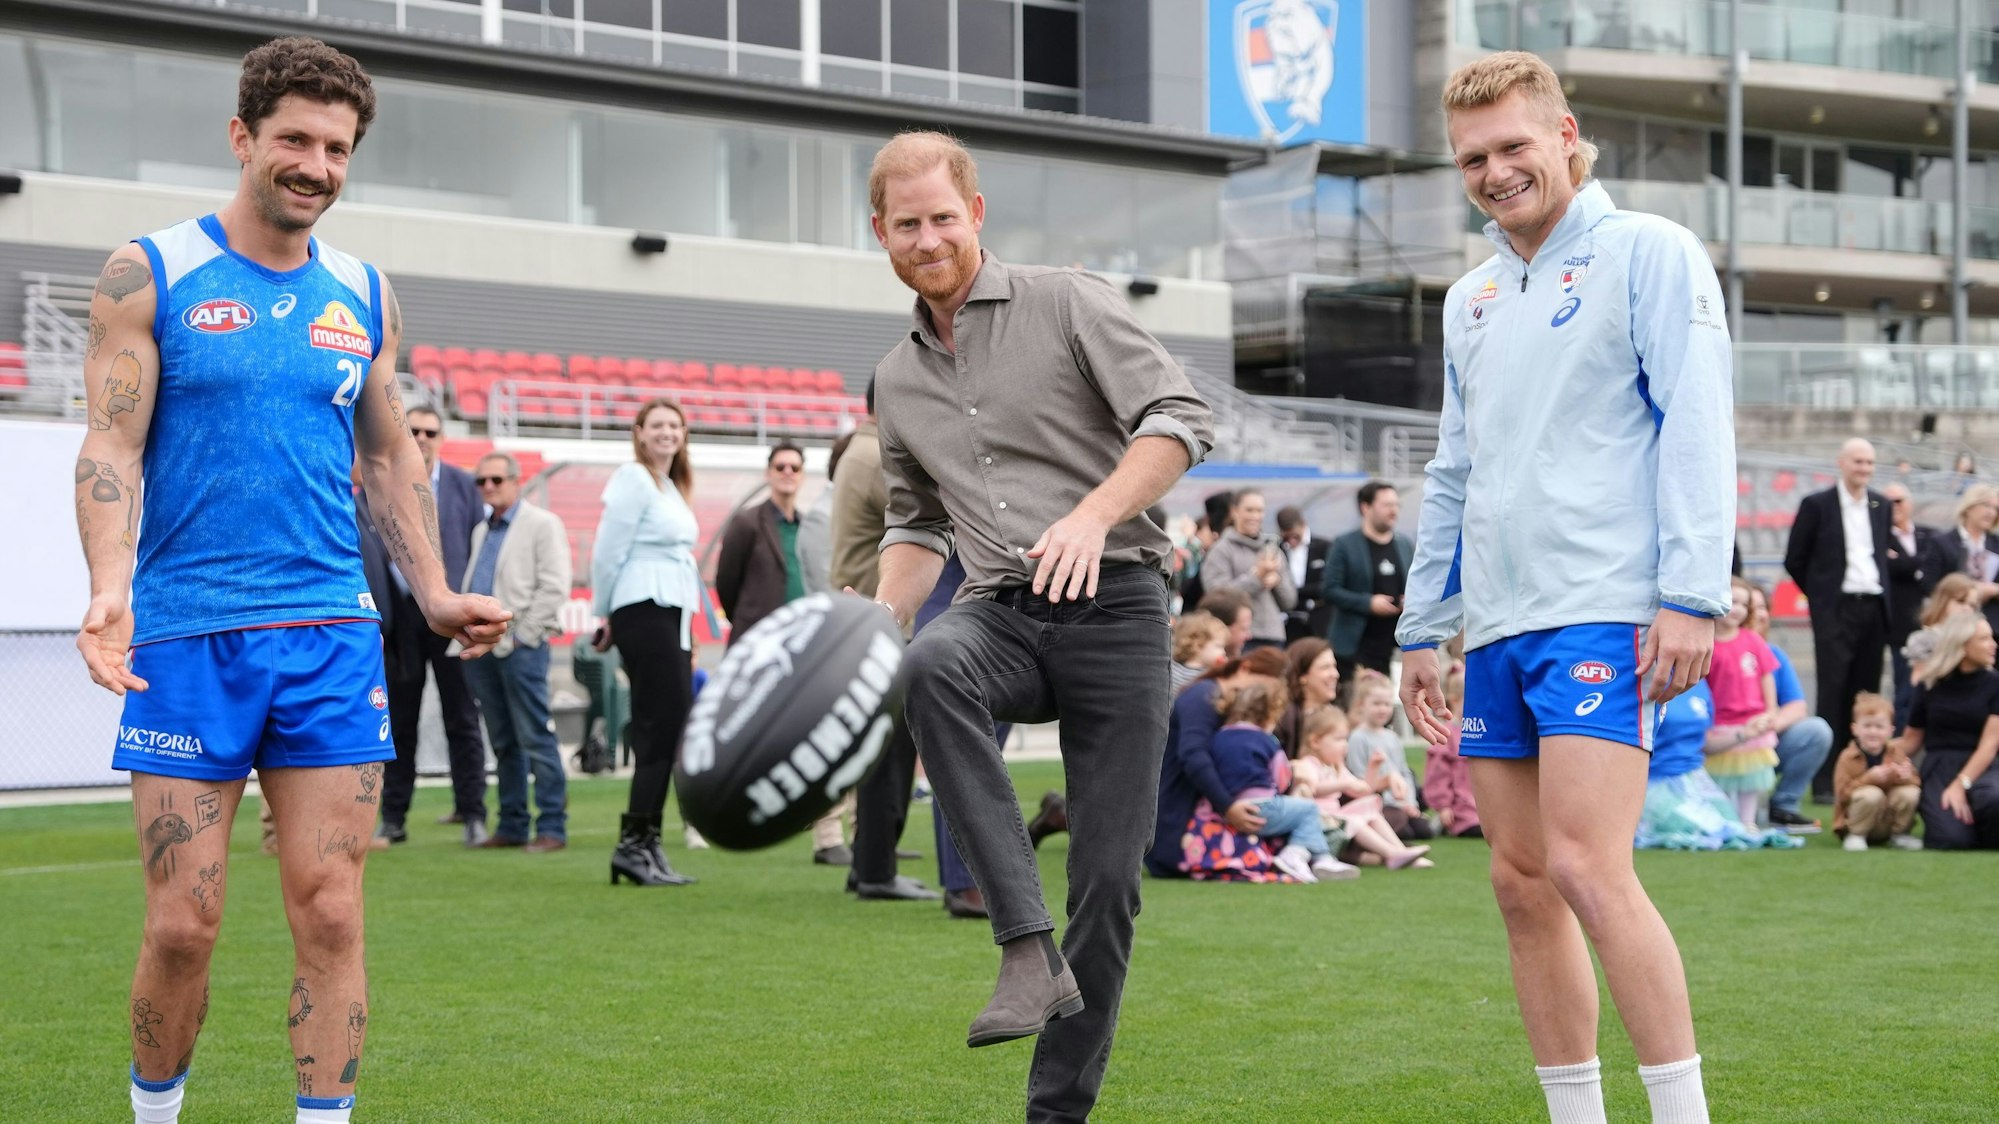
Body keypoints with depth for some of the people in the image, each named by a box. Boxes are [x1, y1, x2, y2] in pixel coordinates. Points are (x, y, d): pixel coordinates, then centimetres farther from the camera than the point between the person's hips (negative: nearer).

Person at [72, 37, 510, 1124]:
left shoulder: (364, 294, 12)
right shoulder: (147, 277, 1)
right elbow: (111, 445, -5)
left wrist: (435, 594, 12)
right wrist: (110, 586, -20)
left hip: (332, 636, 3)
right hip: (187, 635, -3)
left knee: (329, 913, -1)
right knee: (183, 923, -2)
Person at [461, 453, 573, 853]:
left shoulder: (542, 524, -2)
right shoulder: (481, 531, 20)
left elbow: (554, 587, -10)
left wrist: (520, 636, -13)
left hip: (521, 646, -7)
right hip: (482, 649, 7)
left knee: (536, 740, -8)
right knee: (503, 743, 9)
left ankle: (552, 827, -6)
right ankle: (512, 826, 13)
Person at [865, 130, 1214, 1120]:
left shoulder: (1069, 304, 2)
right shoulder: (897, 380, 19)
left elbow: (1179, 420, -7)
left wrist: (1093, 516, -22)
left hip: (1112, 606, -3)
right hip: (1000, 615, 3)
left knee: (1107, 878, -7)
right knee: (933, 664, -35)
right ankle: (1029, 952, -36)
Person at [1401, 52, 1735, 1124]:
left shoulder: (1650, 252, -1)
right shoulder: (1469, 299, 19)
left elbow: (1695, 426, -9)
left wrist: (1690, 596, -17)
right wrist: (1420, 630, 21)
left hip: (1603, 614, -7)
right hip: (1496, 629, 7)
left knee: (1586, 869, -17)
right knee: (1522, 885, 6)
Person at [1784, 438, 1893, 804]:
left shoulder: (1881, 506, 12)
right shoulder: (1816, 505, -1)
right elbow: (1795, 560, 3)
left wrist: (1884, 592, 12)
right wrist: (1821, 596, 6)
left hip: (1874, 608, 4)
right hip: (1836, 610, -4)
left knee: (1866, 694, 5)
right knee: (1833, 693, -7)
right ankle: (1824, 783, -6)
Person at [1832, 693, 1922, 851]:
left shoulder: (1896, 753, 3)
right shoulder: (1848, 757, -9)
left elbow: (1916, 783, 0)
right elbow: (1842, 794, -18)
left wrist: (1905, 777, -24)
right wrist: (1870, 778, -29)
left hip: (1890, 820, 4)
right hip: (1859, 821, -4)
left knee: (1910, 793, -22)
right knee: (1871, 794, -34)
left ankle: (1899, 834, 4)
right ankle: (1855, 835, -10)